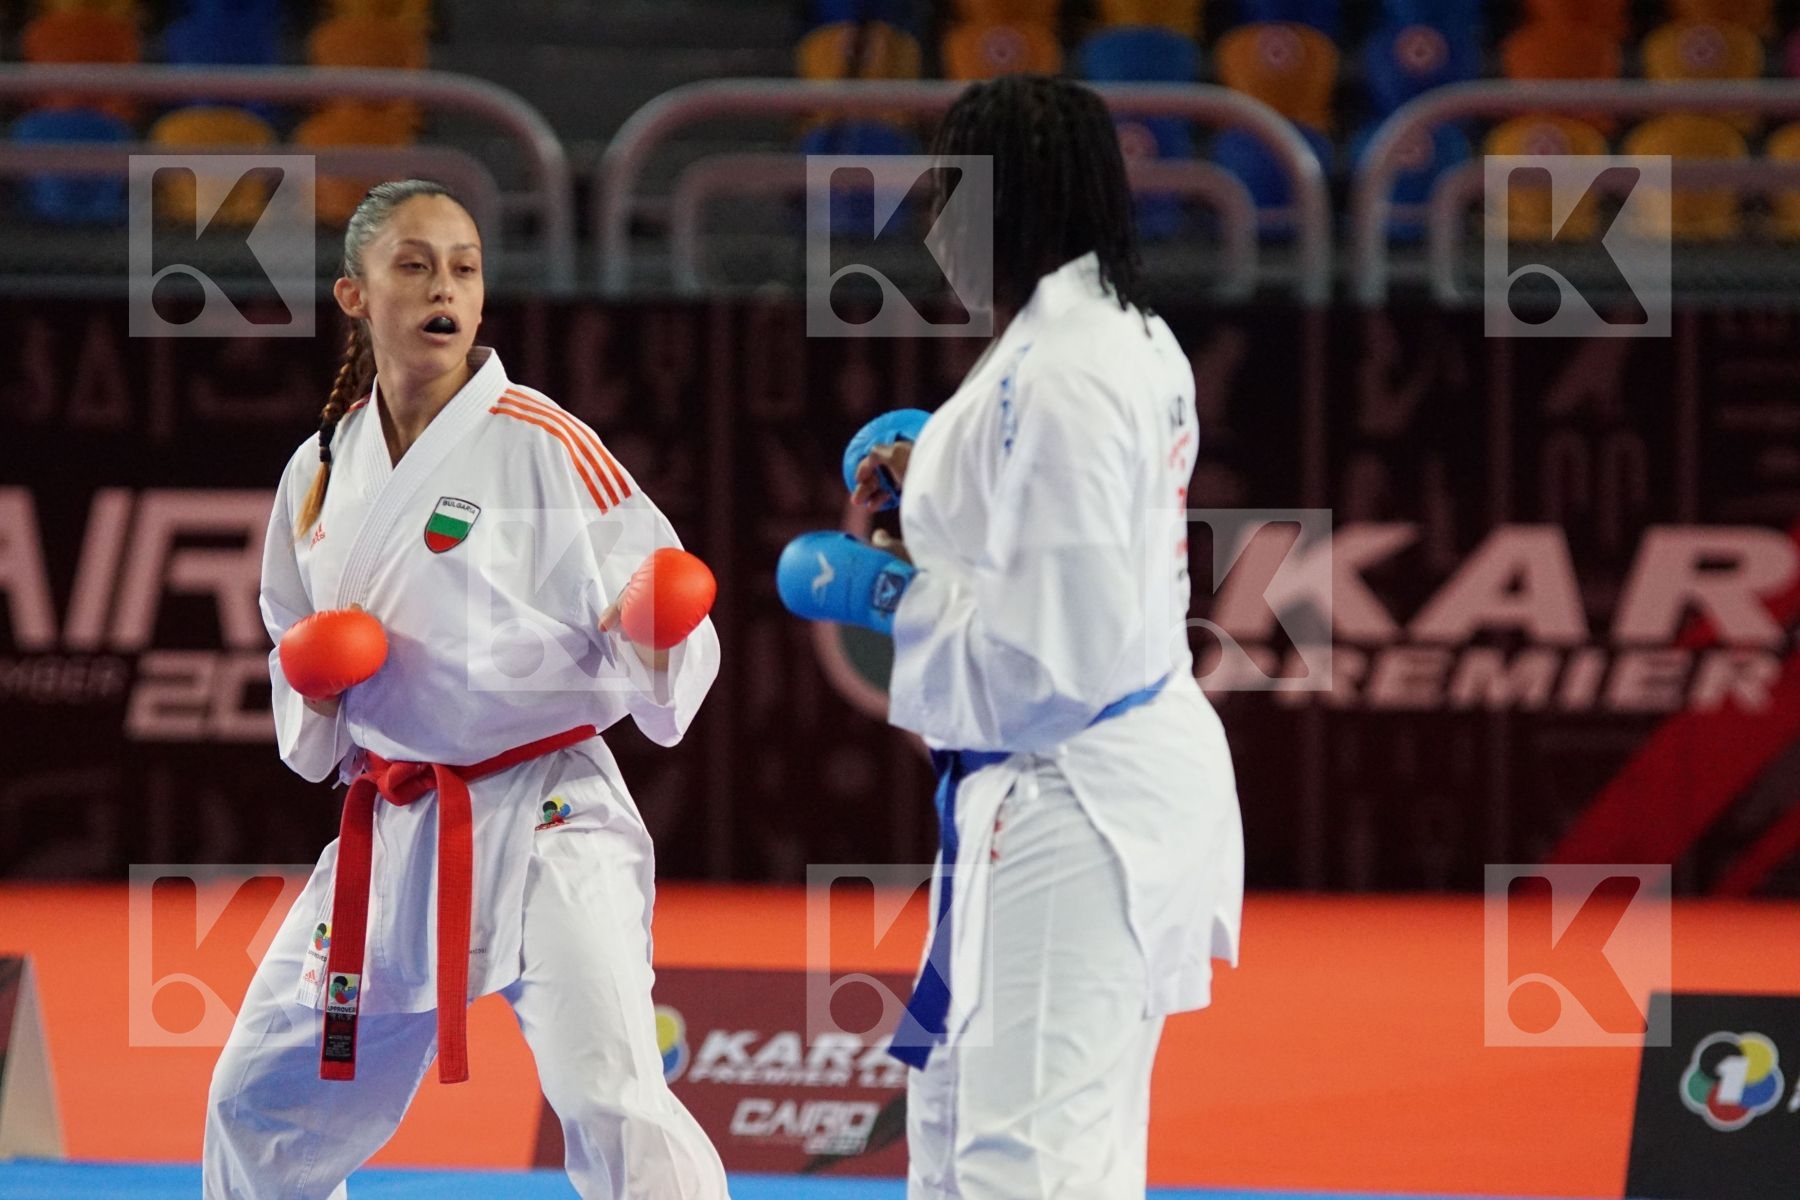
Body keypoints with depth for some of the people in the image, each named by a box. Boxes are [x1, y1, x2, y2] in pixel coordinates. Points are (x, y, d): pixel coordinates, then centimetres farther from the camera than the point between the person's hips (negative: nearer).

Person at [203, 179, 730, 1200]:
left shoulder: (545, 447, -10)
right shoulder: (321, 474, 7)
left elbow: (661, 649, -13)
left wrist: (653, 637, -35)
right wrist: (313, 686, -2)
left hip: (546, 818, -6)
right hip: (394, 833, 6)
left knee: (608, 1099, -24)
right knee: (263, 1104, 16)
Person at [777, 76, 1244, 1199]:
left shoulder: (1057, 380, -22)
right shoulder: (1135, 340, 10)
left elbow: (1057, 651, -24)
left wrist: (883, 590, -13)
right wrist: (936, 483, 13)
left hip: (1068, 801, -11)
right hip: (1135, 766, 11)